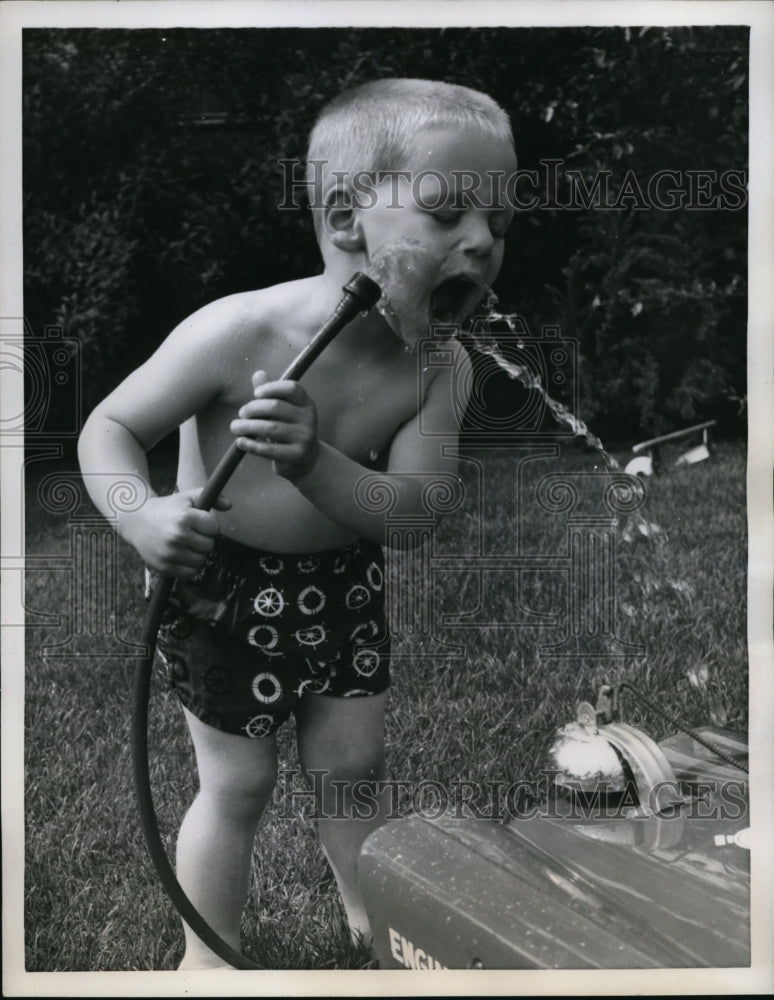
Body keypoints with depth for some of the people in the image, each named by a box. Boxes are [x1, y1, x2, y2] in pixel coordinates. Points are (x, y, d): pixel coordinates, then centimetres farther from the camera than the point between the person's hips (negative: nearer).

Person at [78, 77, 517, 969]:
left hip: (345, 585, 4)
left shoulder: (441, 368, -14)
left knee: (354, 765, 17)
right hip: (225, 585, -4)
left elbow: (409, 509, -21)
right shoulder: (237, 333, -27)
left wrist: (311, 459, -39)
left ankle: (372, 917, 43)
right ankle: (207, 959, 31)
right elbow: (109, 428, -17)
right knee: (236, 786, 7)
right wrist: (143, 515, -37)